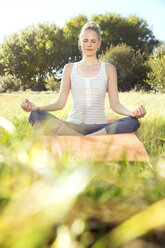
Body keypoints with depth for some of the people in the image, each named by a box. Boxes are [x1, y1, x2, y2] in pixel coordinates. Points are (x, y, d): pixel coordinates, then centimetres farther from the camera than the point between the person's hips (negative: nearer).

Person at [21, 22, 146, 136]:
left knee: (133, 122, -29)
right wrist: (36, 107, -10)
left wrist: (132, 113, -17)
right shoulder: (69, 68, 13)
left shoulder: (108, 69, 11)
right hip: (73, 125, 1)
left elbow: (115, 104, 4)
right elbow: (60, 103, 7)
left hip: (99, 127, 0)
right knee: (36, 116, -25)